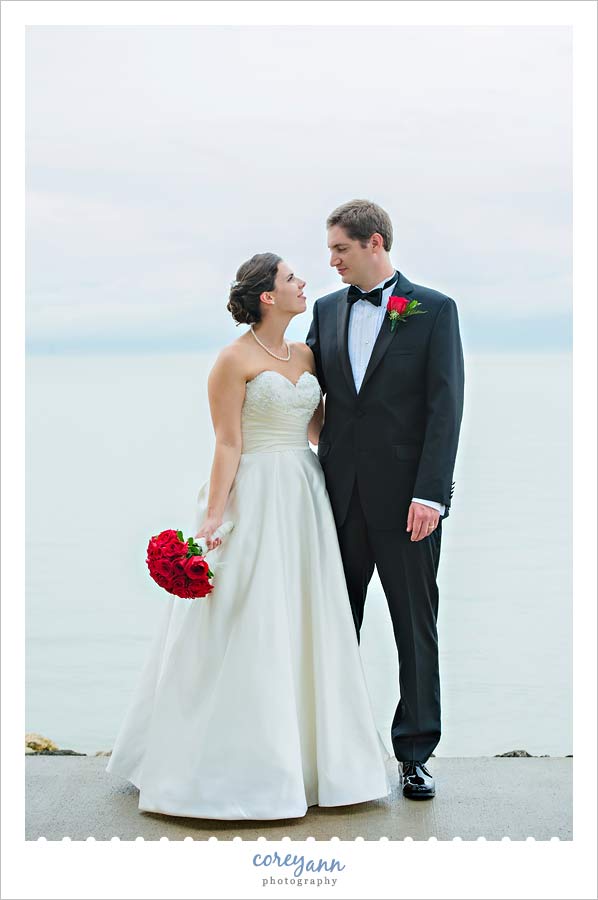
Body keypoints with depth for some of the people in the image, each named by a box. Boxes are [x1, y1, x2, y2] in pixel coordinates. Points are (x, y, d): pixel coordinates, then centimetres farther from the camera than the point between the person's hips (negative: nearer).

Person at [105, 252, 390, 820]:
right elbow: (228, 444, -12)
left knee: (304, 628, 10)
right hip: (254, 499, -7)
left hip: (304, 498, 7)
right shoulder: (235, 360, -9)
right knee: (245, 628, -2)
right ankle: (233, 766, 9)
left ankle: (304, 755, 21)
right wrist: (213, 516, -17)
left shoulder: (305, 356, 11)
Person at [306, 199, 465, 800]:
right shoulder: (328, 310, 11)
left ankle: (414, 753, 14)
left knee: (415, 625, 4)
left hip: (405, 495, -4)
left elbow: (445, 405, -8)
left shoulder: (433, 310, -3)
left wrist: (429, 492, -15)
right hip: (341, 491, 4)